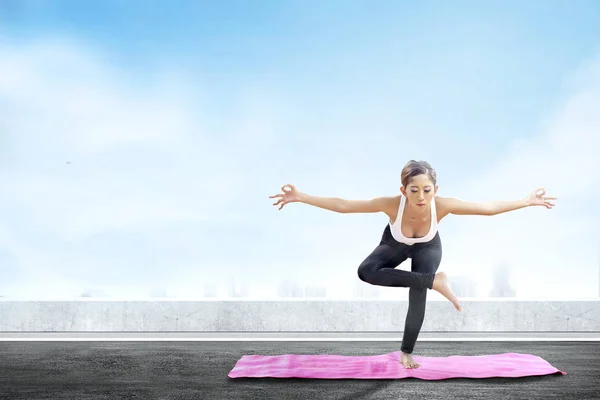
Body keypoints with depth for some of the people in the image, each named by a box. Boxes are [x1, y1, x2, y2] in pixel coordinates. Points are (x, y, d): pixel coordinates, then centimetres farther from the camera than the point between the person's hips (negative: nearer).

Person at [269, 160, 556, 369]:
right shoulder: (391, 204, -44)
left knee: (418, 297, -6)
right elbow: (342, 205, -39)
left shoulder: (442, 205, -42)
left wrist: (527, 201, -29)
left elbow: (489, 207, -30)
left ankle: (407, 353, 21)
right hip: (395, 245, 0)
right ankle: (434, 281, -18)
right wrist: (301, 198, -44)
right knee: (366, 272, -28)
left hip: (427, 248, 0)